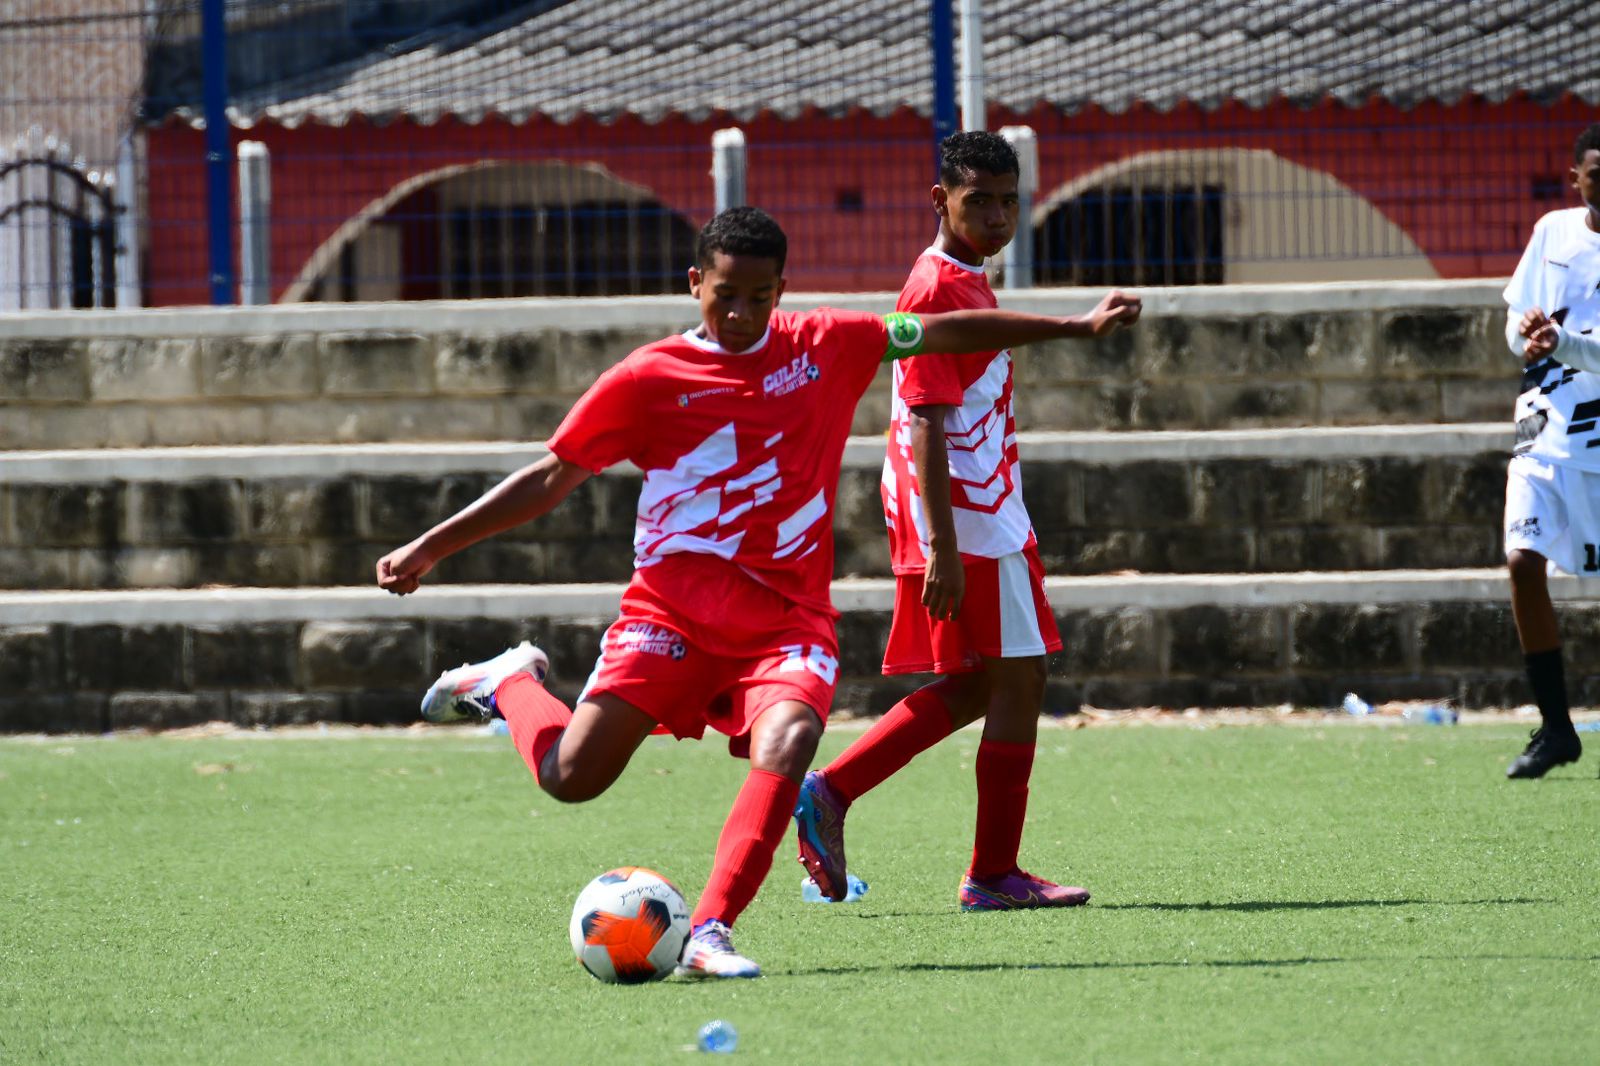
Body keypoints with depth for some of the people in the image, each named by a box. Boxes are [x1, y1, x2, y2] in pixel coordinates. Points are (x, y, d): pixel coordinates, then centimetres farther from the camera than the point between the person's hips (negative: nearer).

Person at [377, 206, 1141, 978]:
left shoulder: (827, 347, 6)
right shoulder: (649, 378, -1)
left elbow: (941, 334, 18)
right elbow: (552, 478, 4)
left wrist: (1074, 327, 22)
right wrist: (431, 547, -1)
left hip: (788, 617, 1)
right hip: (673, 610, -1)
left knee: (786, 744, -29)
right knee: (572, 777, -8)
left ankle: (709, 935, -30)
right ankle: (509, 685, 26)